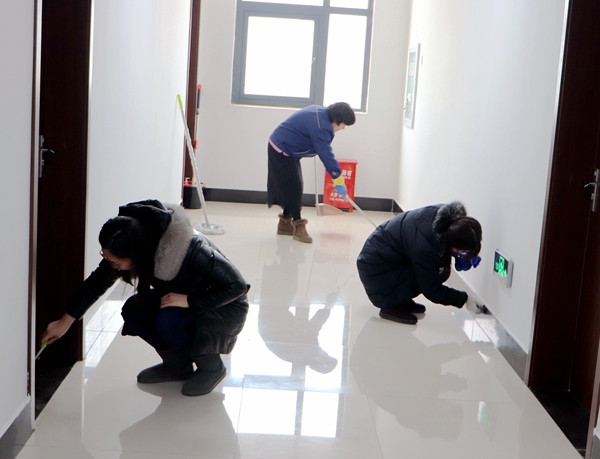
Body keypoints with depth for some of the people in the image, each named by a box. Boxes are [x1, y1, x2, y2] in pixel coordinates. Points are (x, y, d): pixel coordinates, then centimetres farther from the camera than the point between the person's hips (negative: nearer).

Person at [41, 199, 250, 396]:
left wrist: (190, 300, -34)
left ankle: (212, 367, -4)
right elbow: (98, 282, -2)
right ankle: (178, 365, 5)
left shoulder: (189, 250, -37)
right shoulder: (128, 245, -17)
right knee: (133, 311, -16)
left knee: (167, 321, -30)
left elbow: (237, 285, -28)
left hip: (224, 308, -7)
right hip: (181, 299, 7)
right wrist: (65, 321, 0)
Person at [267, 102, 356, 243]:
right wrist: (338, 181, -26)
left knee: (293, 187, 12)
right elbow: (326, 154, -29)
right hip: (282, 151, -10)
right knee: (294, 187, -10)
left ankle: (285, 223, 20)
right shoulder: (320, 126, -29)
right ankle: (298, 227, -4)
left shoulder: (321, 112, 2)